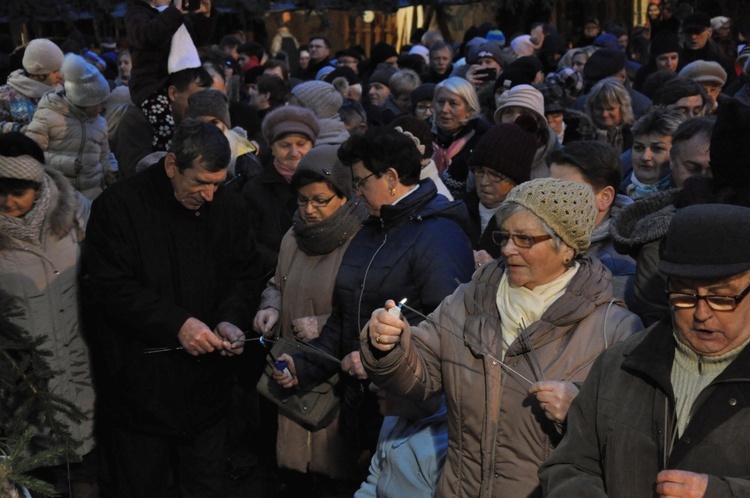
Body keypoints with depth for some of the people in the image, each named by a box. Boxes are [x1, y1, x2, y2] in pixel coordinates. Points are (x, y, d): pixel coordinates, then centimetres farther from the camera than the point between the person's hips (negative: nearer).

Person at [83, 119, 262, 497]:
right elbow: (110, 286, -15)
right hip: (140, 390, -4)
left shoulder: (229, 207, 2)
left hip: (206, 391, 4)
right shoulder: (118, 206, -11)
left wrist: (231, 319, -10)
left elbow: (246, 277, 10)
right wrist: (176, 323, -22)